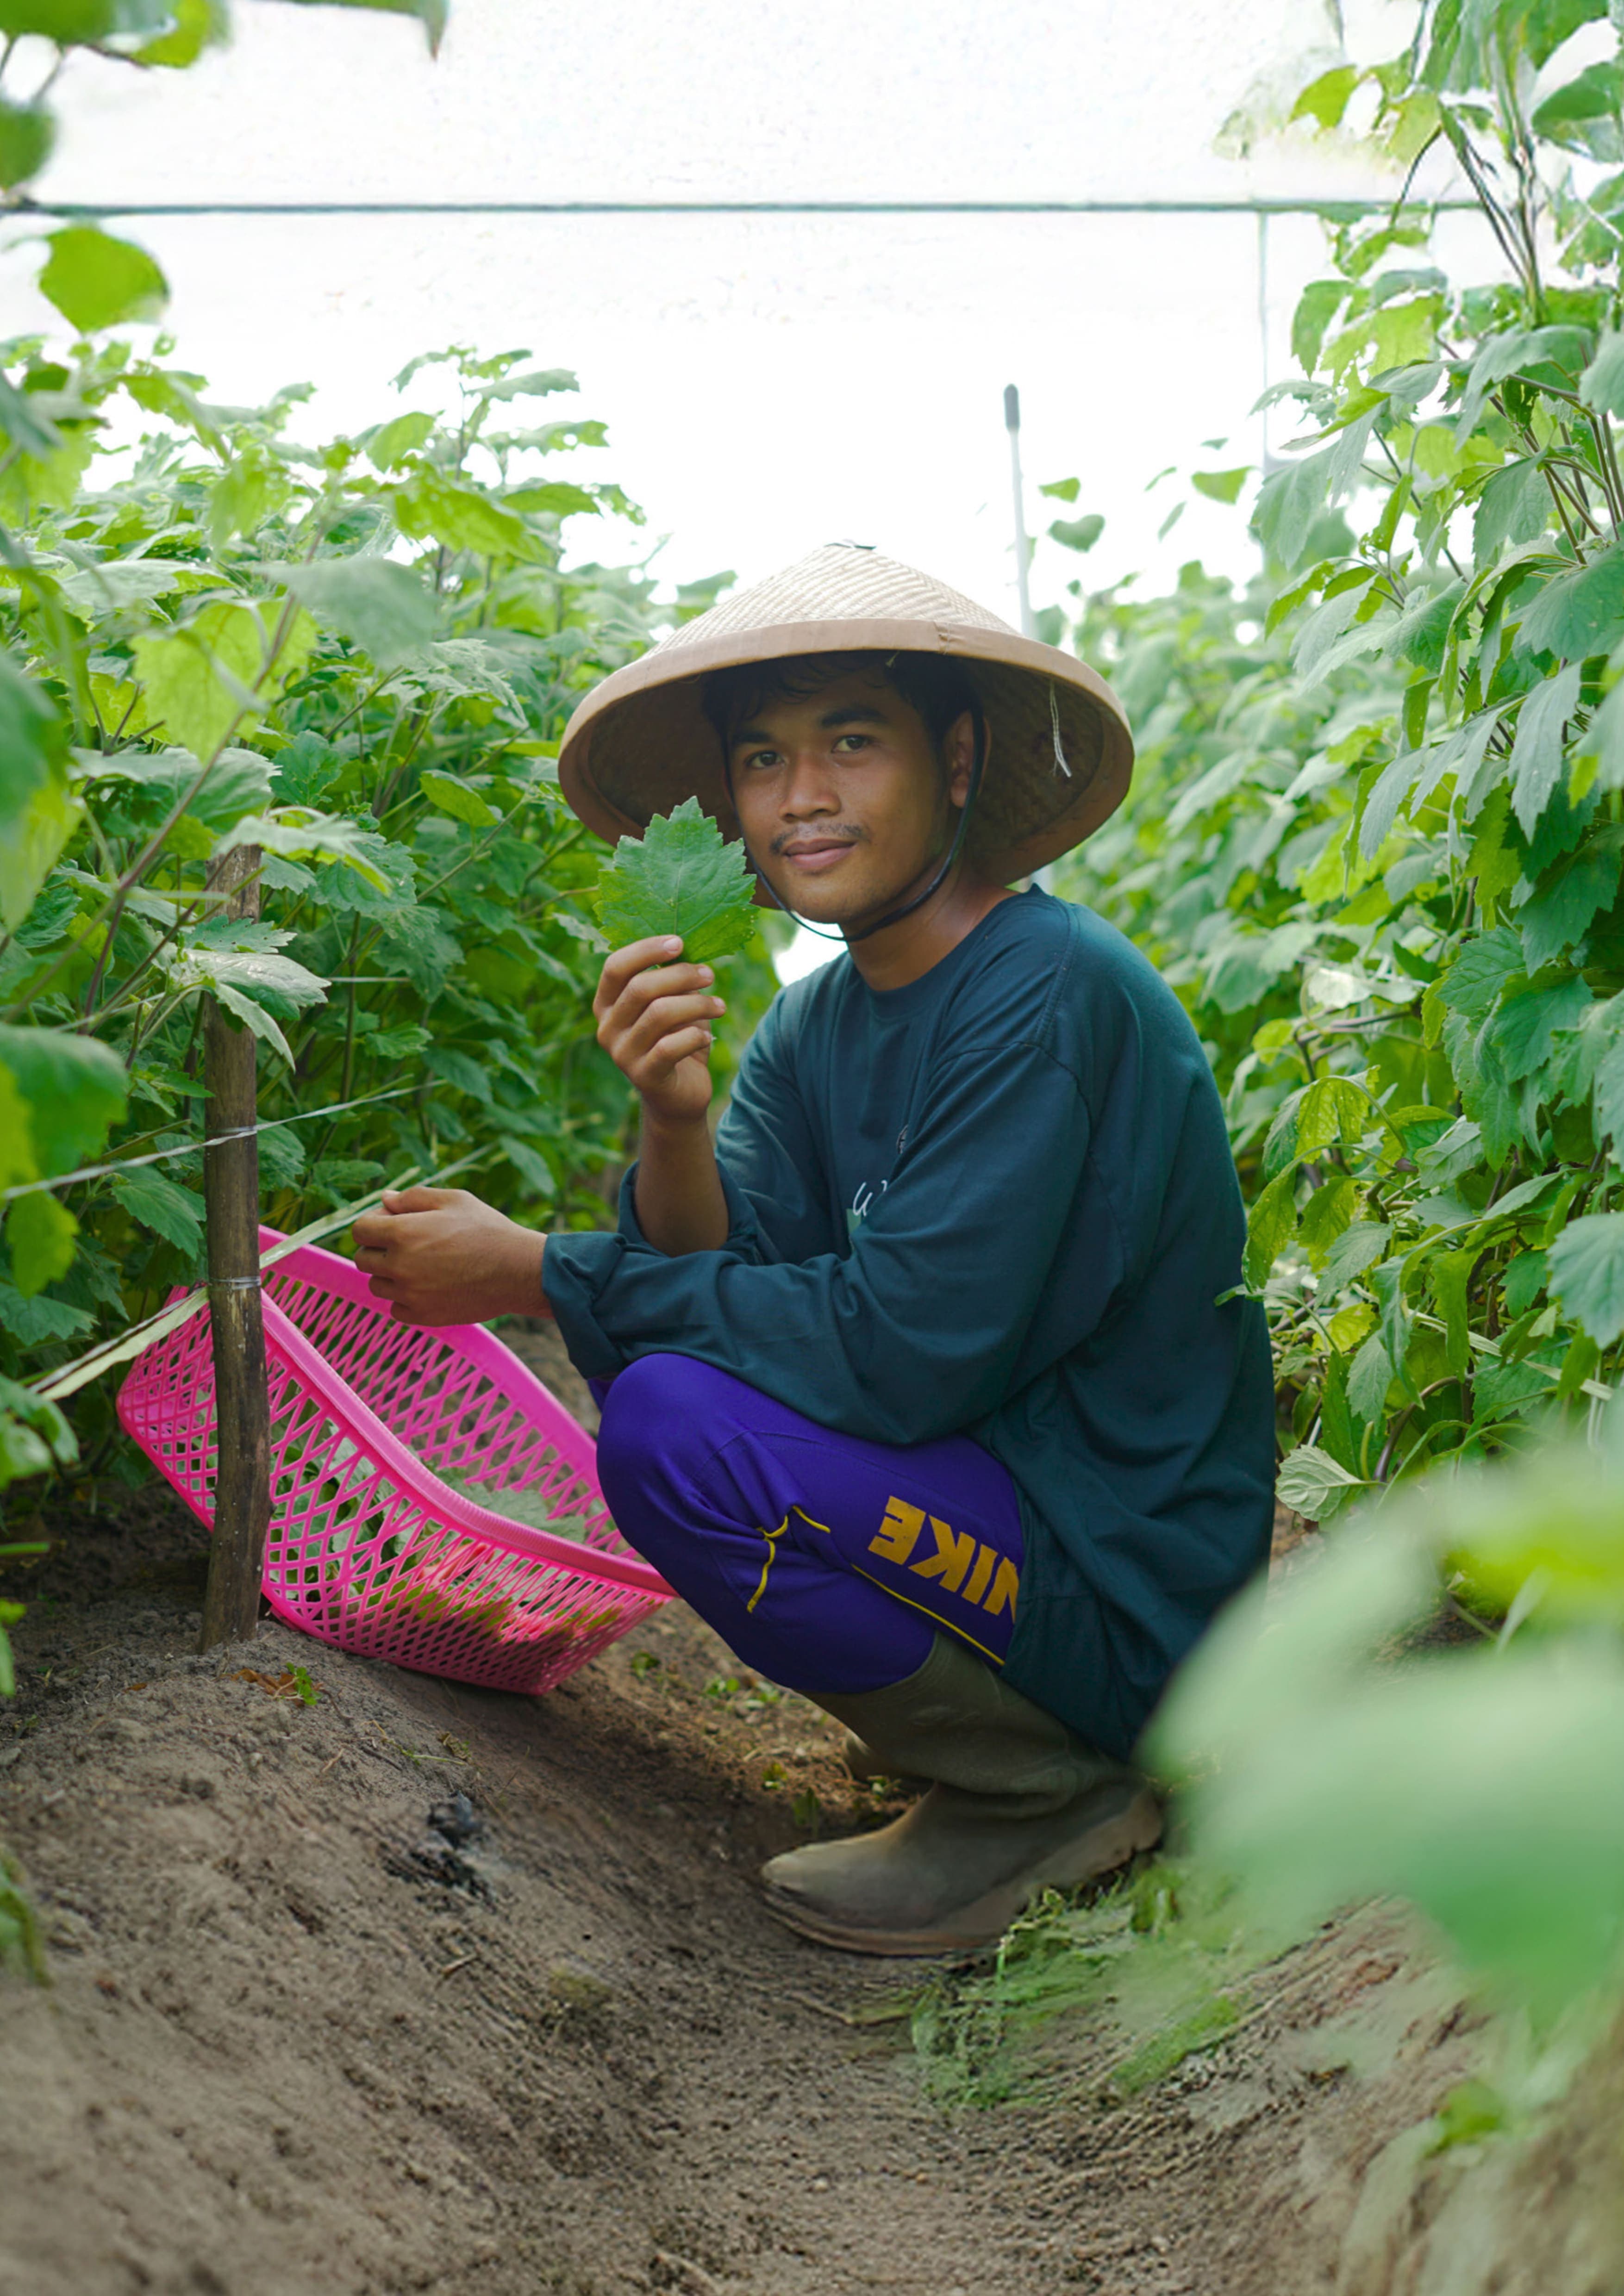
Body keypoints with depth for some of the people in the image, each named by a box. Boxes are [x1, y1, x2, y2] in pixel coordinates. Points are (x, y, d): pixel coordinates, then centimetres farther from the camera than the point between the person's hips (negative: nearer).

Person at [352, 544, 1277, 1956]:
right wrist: (674, 1123, -23)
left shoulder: (1051, 996, -20)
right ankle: (968, 1717, 14)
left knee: (678, 1427, -25)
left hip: (1133, 1597, -9)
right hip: (984, 1479, 9)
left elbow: (904, 1348, -26)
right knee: (641, 1350, 13)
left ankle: (1058, 1787, -6)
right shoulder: (814, 1027, 6)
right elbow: (730, 1275, -3)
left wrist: (534, 1275, -21)